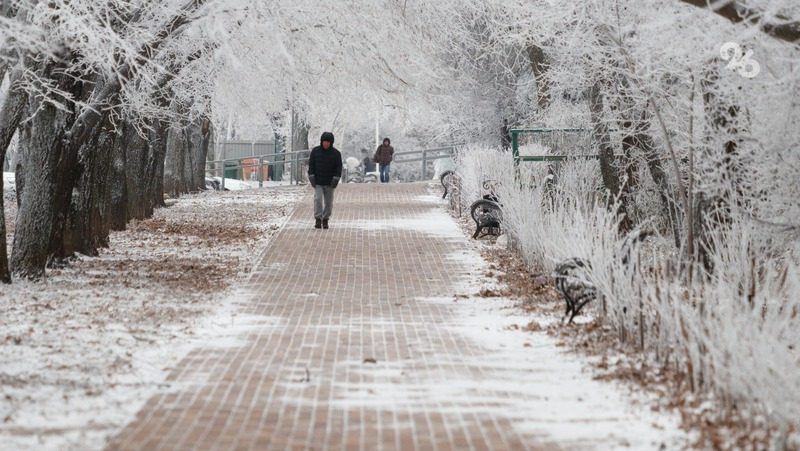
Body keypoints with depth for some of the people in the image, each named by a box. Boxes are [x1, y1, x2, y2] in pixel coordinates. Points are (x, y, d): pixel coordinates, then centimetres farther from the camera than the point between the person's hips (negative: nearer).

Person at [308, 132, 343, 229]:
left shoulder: (336, 153, 1)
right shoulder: (315, 151, 1)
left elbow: (338, 167, 2)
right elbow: (311, 164, 5)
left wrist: (336, 179, -9)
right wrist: (311, 177, -5)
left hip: (329, 183, 1)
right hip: (318, 182, -1)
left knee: (328, 202, 5)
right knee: (318, 199, -14)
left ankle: (325, 219, 16)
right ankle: (318, 219, -12)